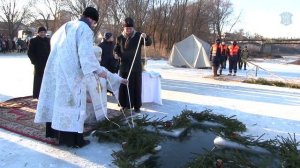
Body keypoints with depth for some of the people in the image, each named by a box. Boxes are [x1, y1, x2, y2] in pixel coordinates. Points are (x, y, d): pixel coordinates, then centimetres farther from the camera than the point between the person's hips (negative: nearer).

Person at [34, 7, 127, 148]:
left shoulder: (66, 26, 18)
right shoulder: (85, 30, -9)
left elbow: (53, 40, 32)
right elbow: (86, 53, -21)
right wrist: (98, 70, -19)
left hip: (56, 68, 9)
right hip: (71, 72, -9)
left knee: (58, 99, 15)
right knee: (73, 103, -4)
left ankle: (54, 131, 26)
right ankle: (75, 139, 1)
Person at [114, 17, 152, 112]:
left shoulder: (138, 36, -4)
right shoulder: (120, 38, 1)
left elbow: (149, 43, -14)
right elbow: (116, 50, 14)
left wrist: (146, 37, -35)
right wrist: (120, 55, -7)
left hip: (136, 66, -1)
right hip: (124, 66, 1)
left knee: (136, 86, 4)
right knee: (124, 86, 6)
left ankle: (137, 106, 13)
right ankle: (125, 105, 18)